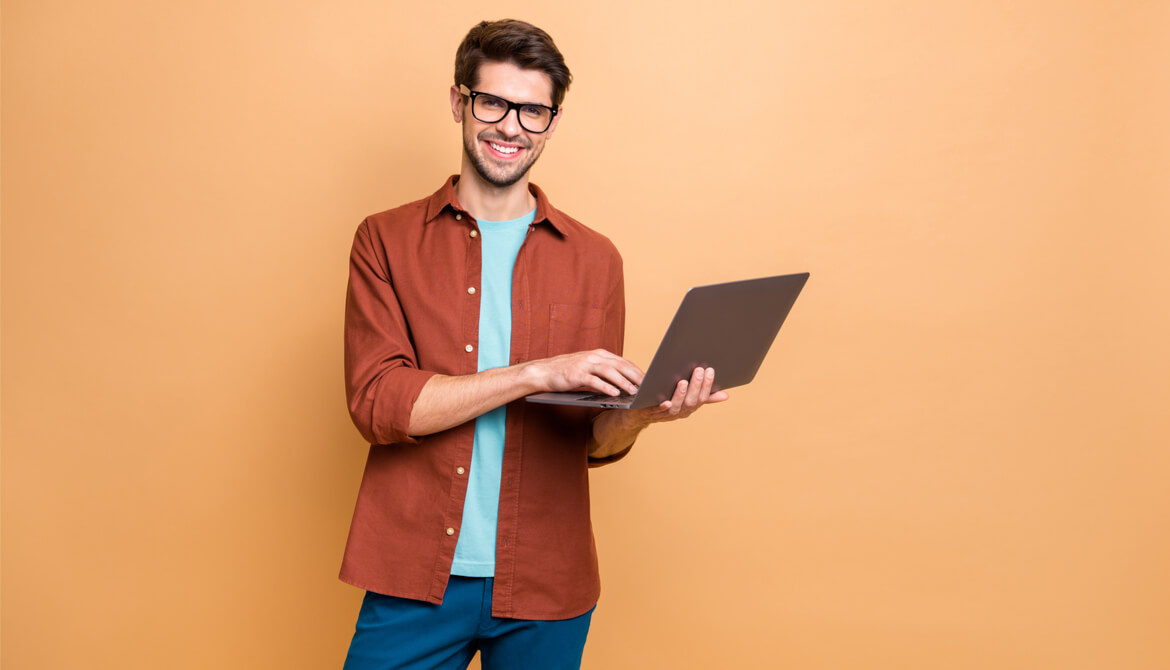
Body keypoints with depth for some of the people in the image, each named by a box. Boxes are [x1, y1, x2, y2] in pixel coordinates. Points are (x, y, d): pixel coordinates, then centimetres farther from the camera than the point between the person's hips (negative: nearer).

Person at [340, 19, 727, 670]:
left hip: (545, 590, 2)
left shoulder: (595, 259, 5)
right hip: (414, 579, -1)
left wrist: (640, 412, -16)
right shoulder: (386, 240, 1)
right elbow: (376, 402, -12)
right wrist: (539, 373, -20)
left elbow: (595, 442, 7)